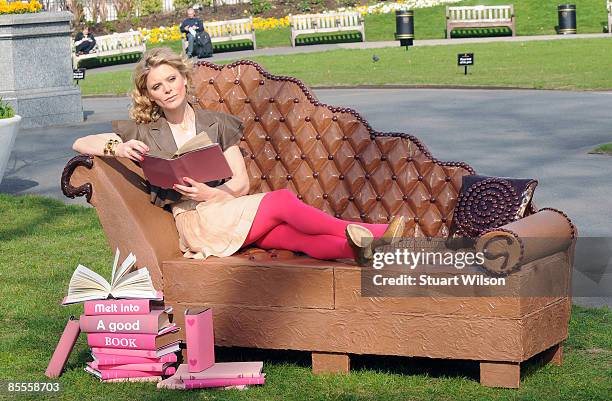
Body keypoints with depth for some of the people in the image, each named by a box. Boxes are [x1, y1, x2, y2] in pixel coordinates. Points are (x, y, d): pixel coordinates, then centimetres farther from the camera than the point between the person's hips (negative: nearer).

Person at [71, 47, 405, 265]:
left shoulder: (216, 124, 16)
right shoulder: (144, 132, 12)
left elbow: (241, 183, 9)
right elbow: (80, 144, 9)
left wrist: (209, 192, -13)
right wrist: (117, 148, -12)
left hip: (229, 208, 3)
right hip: (195, 221, -3)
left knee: (298, 237, -29)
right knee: (284, 200, -28)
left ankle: (358, 248, -52)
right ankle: (365, 234, -34)